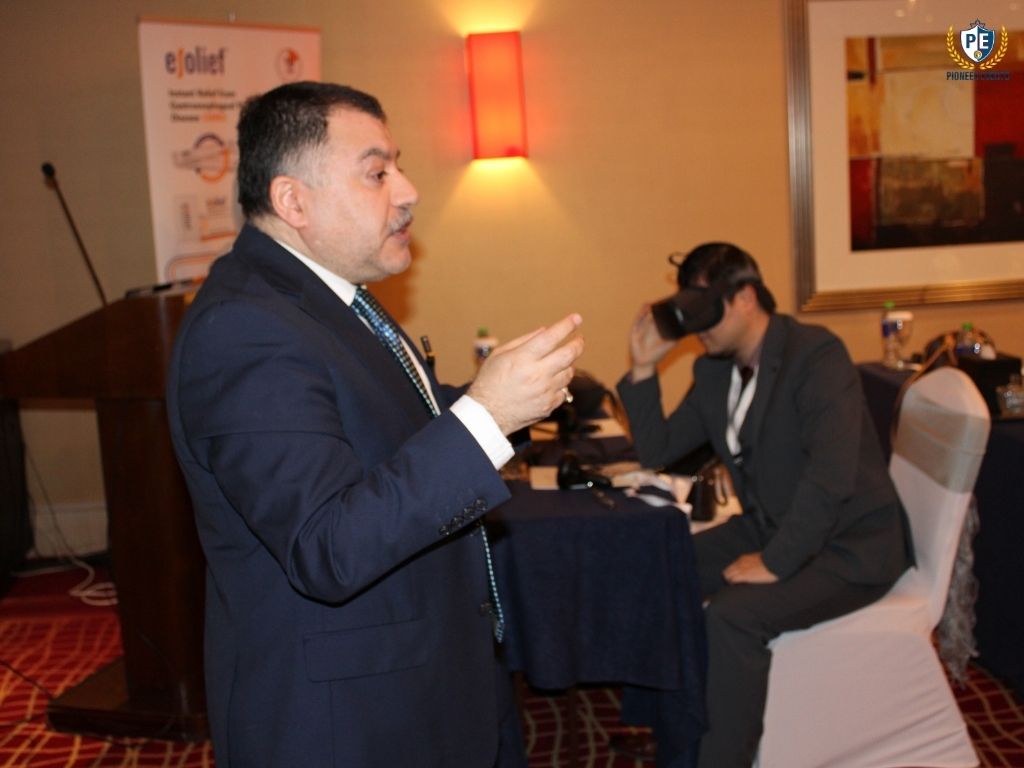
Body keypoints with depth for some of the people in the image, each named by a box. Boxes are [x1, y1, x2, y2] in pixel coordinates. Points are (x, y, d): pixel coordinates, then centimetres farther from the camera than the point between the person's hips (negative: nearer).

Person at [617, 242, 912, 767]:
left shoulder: (816, 355, -20)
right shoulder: (713, 370, 5)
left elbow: (831, 476, -30)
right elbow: (656, 452, 8)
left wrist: (774, 562, -28)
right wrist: (643, 369, -3)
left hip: (849, 545, -8)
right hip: (771, 526, 8)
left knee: (733, 614, -29)